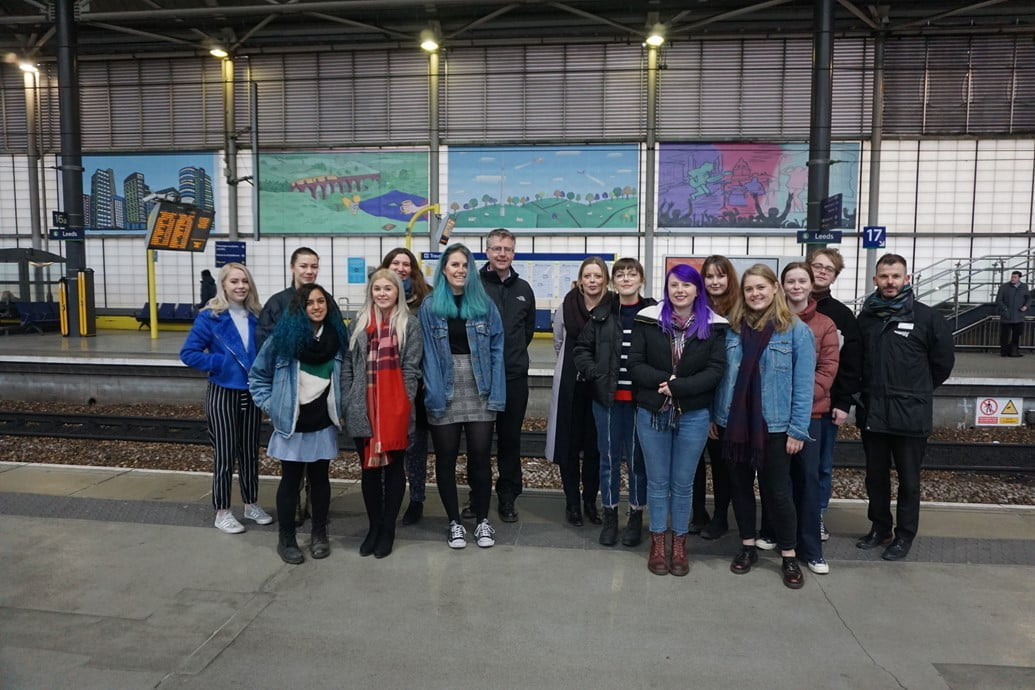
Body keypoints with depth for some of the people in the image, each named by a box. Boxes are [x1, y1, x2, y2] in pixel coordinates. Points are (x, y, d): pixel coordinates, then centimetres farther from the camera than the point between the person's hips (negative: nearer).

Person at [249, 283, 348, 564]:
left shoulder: (338, 335, -1)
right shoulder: (284, 334, -8)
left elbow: (345, 377, 11)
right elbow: (258, 374, 2)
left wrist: (341, 410, 5)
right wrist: (269, 404, -4)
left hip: (324, 422, 2)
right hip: (291, 421, -2)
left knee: (319, 477, 11)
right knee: (291, 479, 6)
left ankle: (319, 534, 25)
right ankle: (286, 539, 19)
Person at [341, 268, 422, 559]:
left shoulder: (409, 323, -1)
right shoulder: (359, 322, 9)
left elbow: (410, 368, -4)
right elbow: (348, 365, 9)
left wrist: (403, 405, -10)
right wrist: (347, 403, 2)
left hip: (395, 409, -3)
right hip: (363, 409, 3)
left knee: (393, 466, 7)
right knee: (368, 467, 11)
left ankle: (388, 529, 19)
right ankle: (373, 526, 26)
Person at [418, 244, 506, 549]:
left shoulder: (485, 304, 4)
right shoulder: (429, 307, 2)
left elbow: (497, 349, 1)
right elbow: (427, 354, -3)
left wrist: (496, 393, -7)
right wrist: (433, 394, -12)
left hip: (479, 394, 0)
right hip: (445, 395, 0)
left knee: (480, 458, 6)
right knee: (446, 460, 9)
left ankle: (483, 520, 23)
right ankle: (455, 522, 24)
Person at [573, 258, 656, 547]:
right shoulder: (601, 316, 4)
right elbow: (581, 349, 9)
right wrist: (594, 374, -4)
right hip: (606, 397, 2)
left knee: (637, 458, 8)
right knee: (609, 457, 11)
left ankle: (636, 516, 24)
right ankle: (610, 516, 24)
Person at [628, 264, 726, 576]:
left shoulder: (713, 325, 0)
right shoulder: (648, 320, -1)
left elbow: (716, 370, -8)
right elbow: (635, 365, -5)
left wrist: (679, 387, -19)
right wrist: (667, 380, -18)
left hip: (693, 415, 0)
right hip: (652, 413, 0)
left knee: (683, 483, 10)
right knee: (657, 481, 10)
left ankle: (679, 544, 26)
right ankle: (658, 543, 25)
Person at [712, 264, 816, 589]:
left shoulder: (796, 330, -6)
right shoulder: (732, 328, 5)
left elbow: (803, 384, -7)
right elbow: (721, 375, 8)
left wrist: (798, 429, -10)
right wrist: (713, 416, 6)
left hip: (773, 425, -3)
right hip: (734, 423, 4)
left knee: (777, 491, 3)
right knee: (740, 485, 13)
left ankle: (789, 556, 21)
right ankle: (747, 546, 29)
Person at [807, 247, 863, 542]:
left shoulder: (843, 315, 3)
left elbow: (851, 363, 1)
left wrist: (844, 403, -6)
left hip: (826, 404, 1)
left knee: (823, 465, 11)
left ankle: (817, 515, 25)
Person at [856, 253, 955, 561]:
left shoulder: (926, 317, -6)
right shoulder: (866, 317, 5)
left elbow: (944, 361, 2)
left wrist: (917, 391, 8)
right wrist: (871, 389, 10)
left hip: (910, 414, -3)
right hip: (871, 412, 4)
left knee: (908, 479, 8)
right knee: (875, 475, 14)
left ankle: (905, 535, 22)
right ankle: (879, 528, 29)